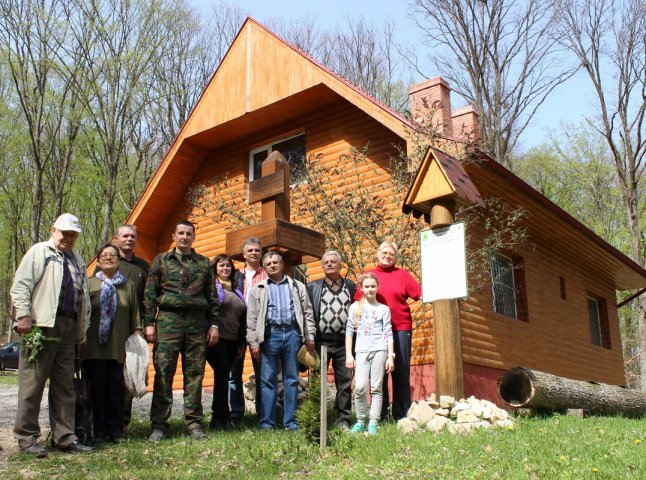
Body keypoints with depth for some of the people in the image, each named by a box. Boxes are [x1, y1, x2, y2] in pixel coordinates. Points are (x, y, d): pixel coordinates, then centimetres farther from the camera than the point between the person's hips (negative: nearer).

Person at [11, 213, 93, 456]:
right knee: (32, 383, -2)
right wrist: (24, 316, -15)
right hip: (41, 326, -6)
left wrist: (82, 331, 13)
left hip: (67, 329, 7)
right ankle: (27, 438, 6)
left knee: (65, 386, 8)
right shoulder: (38, 252, 4)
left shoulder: (77, 260, 22)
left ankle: (64, 438, 14)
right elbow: (20, 286, -5)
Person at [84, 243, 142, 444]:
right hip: (95, 346, -1)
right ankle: (100, 431, 10)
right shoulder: (89, 284, 6)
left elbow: (135, 314, 11)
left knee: (116, 386, 2)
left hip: (119, 346, 1)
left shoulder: (128, 286, 11)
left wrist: (137, 336, 3)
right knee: (98, 387, 2)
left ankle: (116, 430, 9)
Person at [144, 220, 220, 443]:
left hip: (197, 322, 2)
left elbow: (212, 296, 14)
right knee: (163, 373, -4)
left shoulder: (204, 263, 14)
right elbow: (150, 294, 6)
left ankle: (193, 423, 10)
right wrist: (149, 323, -3)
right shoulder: (161, 261, 10)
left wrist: (214, 324, 6)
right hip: (168, 320, -2)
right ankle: (159, 424, 3)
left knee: (195, 374, 3)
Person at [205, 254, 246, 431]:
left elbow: (242, 318, 20)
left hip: (232, 341, 6)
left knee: (223, 376, 7)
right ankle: (223, 418, -2)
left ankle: (217, 419, 14)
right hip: (216, 339, -6)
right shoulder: (211, 286, 0)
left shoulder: (236, 290, 20)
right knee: (223, 374, -10)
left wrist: (242, 343, 17)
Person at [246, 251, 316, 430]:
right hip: (270, 333, -1)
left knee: (292, 379, 4)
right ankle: (267, 423, 4)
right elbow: (251, 319, 6)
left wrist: (310, 336, 2)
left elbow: (308, 313, 11)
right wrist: (253, 342, -3)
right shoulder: (258, 290, 12)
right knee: (268, 380, 0)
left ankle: (290, 422, 10)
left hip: (292, 333, 1)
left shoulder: (297, 287, 15)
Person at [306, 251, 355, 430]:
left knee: (345, 382, 3)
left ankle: (343, 420, 11)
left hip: (344, 341, 1)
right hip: (321, 341, 0)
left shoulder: (351, 286, 11)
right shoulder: (313, 287, 9)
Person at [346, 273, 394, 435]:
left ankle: (373, 423, 3)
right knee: (360, 387, -9)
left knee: (376, 388, -1)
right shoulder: (355, 307, 10)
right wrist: (349, 355, 4)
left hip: (379, 350, 0)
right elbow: (349, 331, 9)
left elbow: (388, 333, 6)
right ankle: (360, 421, 5)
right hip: (361, 351, 0)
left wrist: (390, 356, -1)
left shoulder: (383, 309, 10)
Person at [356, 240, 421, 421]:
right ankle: (379, 416, 14)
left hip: (400, 329, -1)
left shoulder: (402, 275, 6)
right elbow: (358, 301, 6)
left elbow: (421, 294, -3)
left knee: (401, 372, 4)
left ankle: (402, 416, 12)